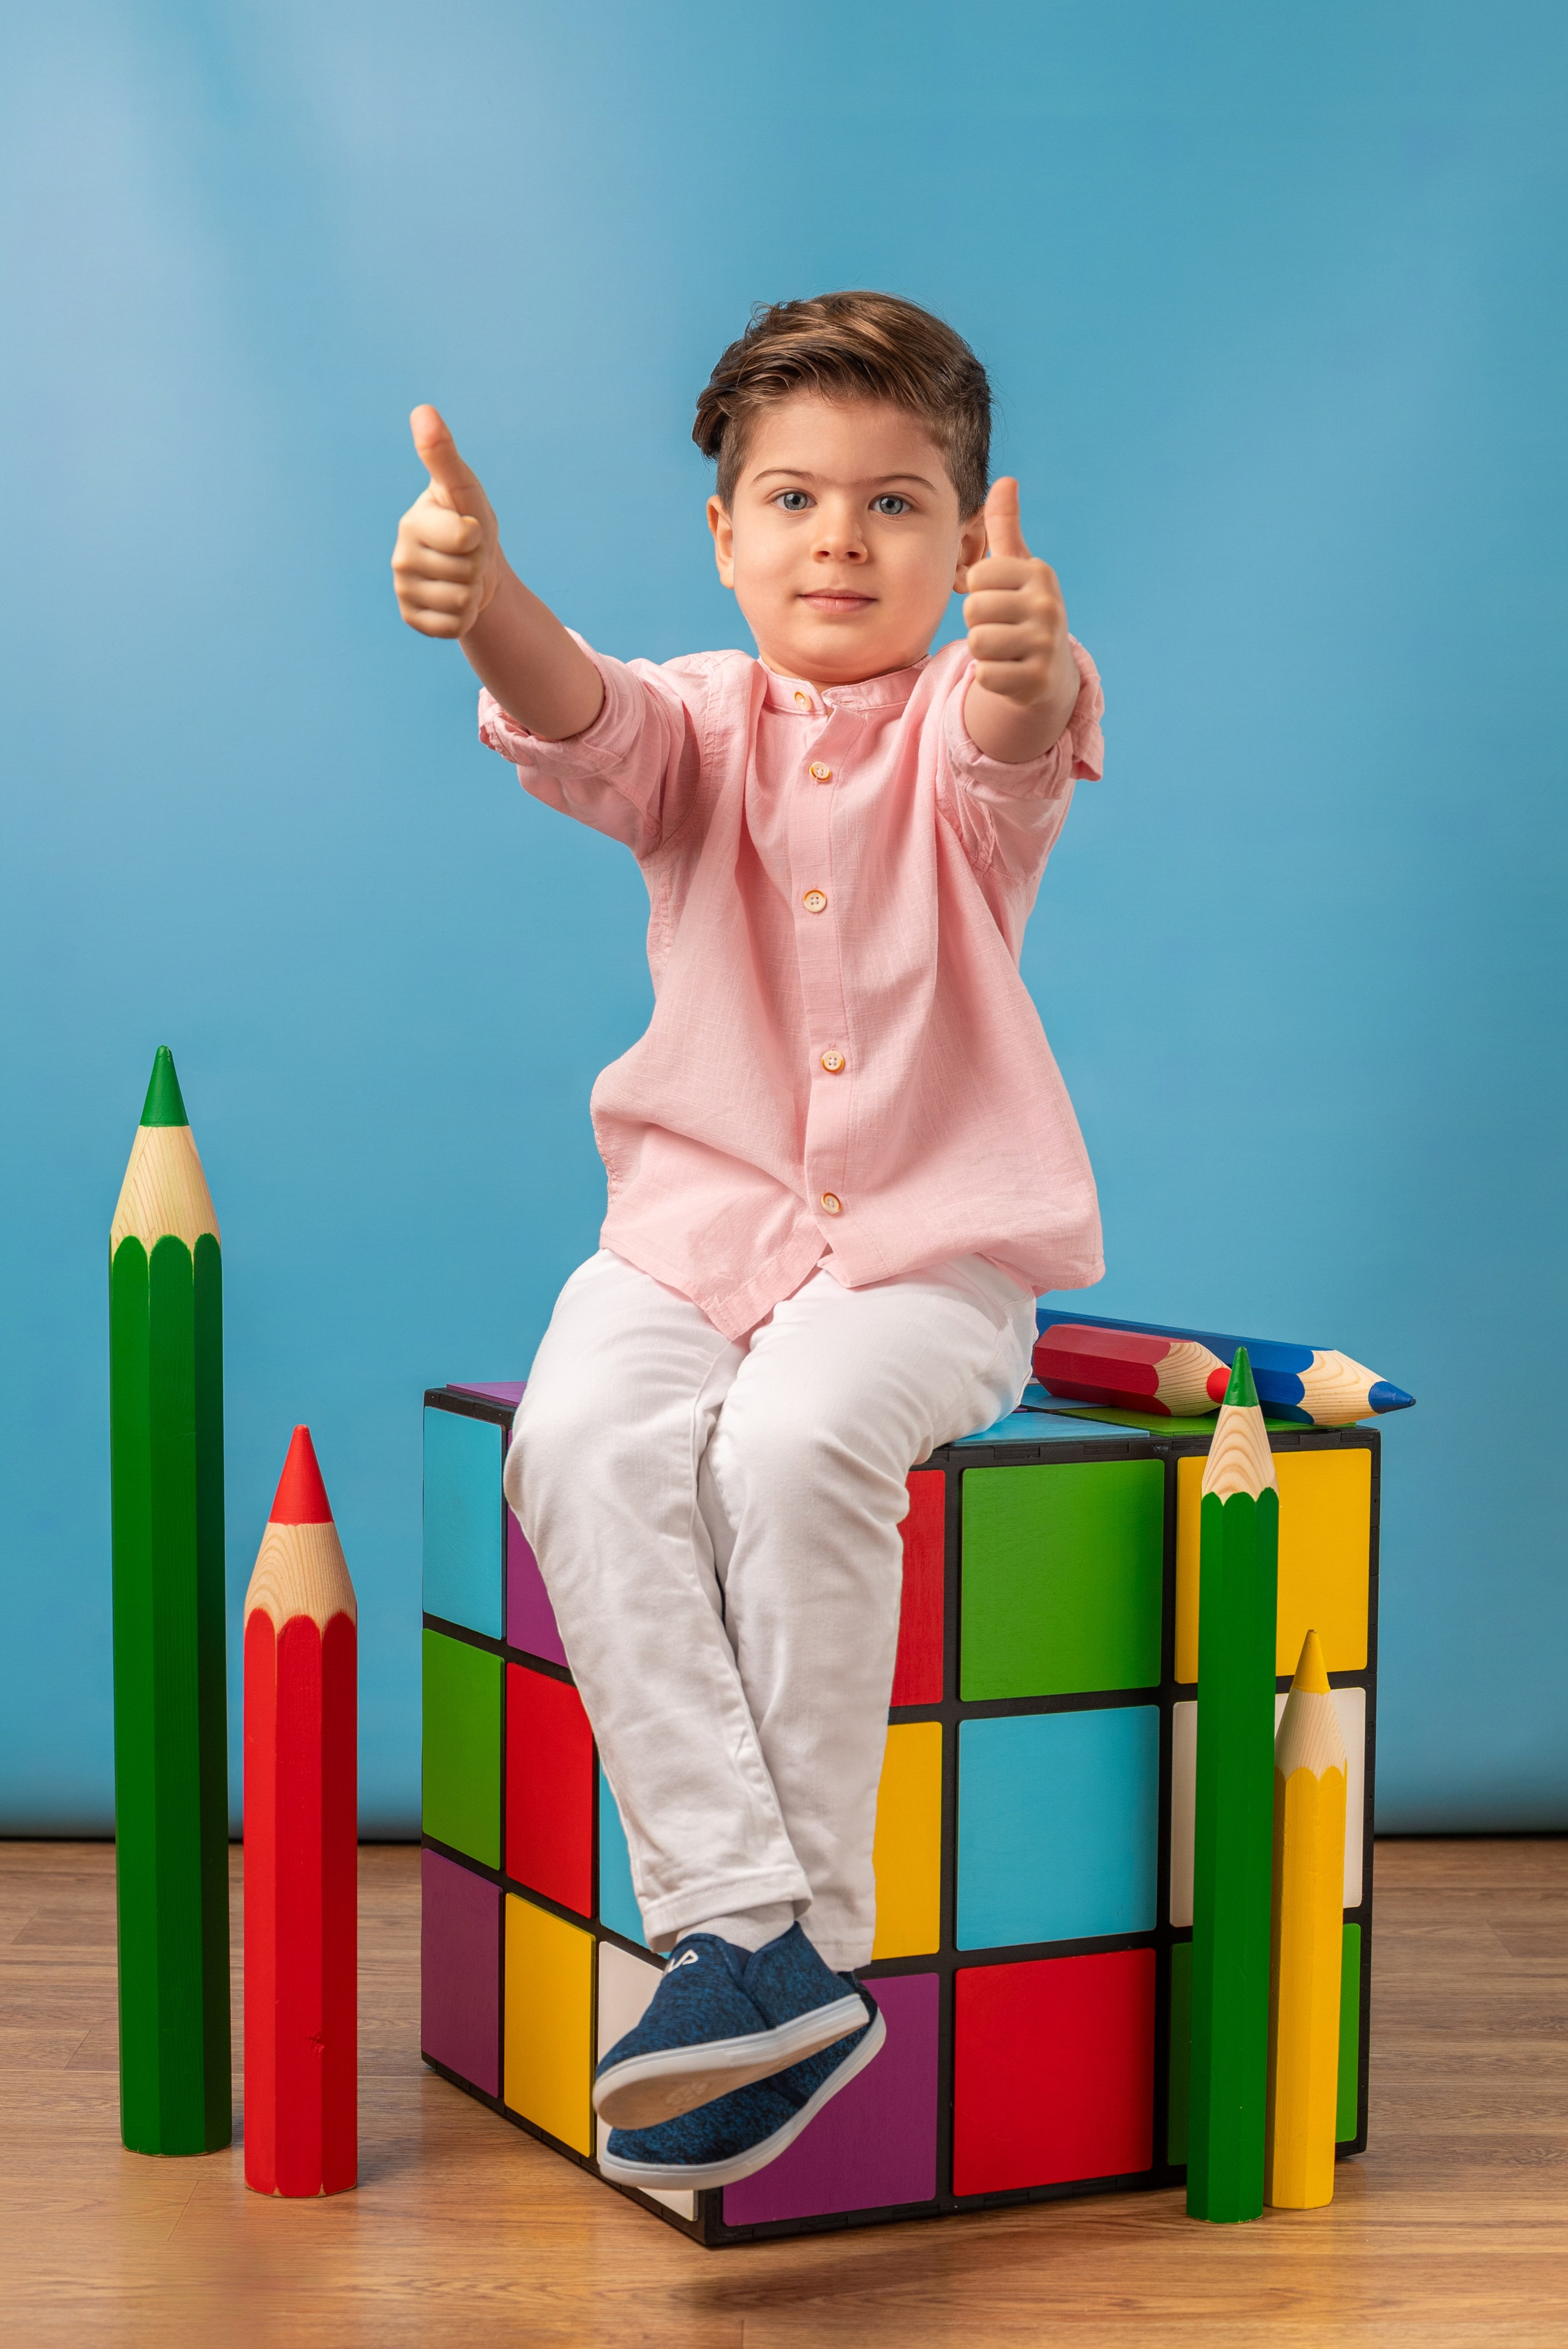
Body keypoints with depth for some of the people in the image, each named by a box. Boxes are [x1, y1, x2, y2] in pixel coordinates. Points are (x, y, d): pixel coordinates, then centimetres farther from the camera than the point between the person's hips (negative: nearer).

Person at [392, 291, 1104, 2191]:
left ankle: (811, 1938, -20)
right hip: (695, 1219, 3)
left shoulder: (961, 732, 1)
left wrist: (1028, 662, -51)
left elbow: (1016, 734, -26)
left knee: (800, 1443, -32)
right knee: (581, 1439, -26)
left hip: (933, 1245, -3)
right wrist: (488, 605, -41)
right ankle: (741, 1927, -28)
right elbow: (584, 722, -17)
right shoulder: (703, 725, 7)